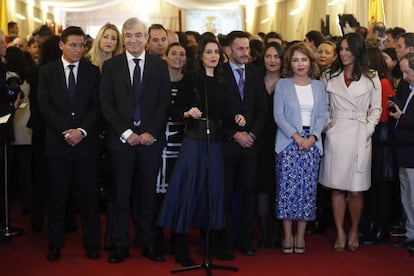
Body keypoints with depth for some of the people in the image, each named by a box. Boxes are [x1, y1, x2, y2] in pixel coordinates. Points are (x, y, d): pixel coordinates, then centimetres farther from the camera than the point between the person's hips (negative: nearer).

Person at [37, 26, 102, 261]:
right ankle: (56, 244, 17)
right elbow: (45, 106, 0)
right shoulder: (47, 71, 7)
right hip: (58, 142, 0)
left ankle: (92, 242, 15)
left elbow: (97, 107, 2)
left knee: (90, 194, 3)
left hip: (87, 142, 0)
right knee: (58, 195, 5)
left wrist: (82, 130, -12)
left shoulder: (93, 71, 8)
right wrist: (65, 131, -11)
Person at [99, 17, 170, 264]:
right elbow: (106, 104, 1)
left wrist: (151, 133, -8)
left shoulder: (160, 65, 6)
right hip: (121, 139, 0)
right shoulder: (111, 66, 5)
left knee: (149, 194, 7)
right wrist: (125, 133, -8)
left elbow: (165, 102, 2)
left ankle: (148, 244, 17)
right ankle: (121, 245, 15)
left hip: (151, 139, 0)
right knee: (122, 195, 5)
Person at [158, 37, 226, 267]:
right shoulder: (191, 79, -2)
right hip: (194, 140, -5)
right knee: (188, 188, -4)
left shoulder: (221, 82, 12)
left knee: (213, 188, 7)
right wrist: (188, 113, -24)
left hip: (215, 141, 5)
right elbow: (175, 112, -5)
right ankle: (179, 244, 7)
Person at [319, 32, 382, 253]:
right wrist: (326, 124, -1)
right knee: (337, 189, 4)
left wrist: (366, 131, -5)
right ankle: (340, 233, 14)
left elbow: (376, 109, 6)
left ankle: (354, 232, 19)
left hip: (359, 138, -2)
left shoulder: (371, 78, 4)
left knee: (355, 191, 0)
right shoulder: (331, 77, 10)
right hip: (335, 136, 2)